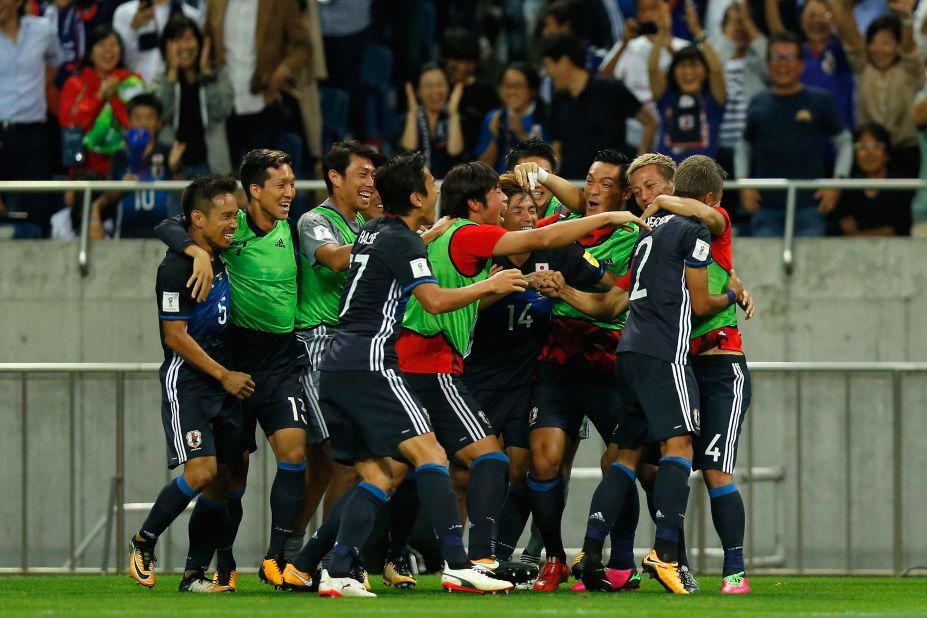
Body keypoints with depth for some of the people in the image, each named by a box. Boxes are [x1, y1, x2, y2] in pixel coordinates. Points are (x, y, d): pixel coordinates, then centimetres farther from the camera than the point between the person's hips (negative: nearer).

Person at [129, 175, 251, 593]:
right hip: (187, 382, -8)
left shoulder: (219, 260, 13)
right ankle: (144, 542, 3)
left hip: (223, 383, 8)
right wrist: (224, 375, -14)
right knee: (202, 470, -18)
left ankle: (195, 573, 6)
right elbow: (176, 336, -16)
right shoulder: (177, 267, -13)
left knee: (228, 479, 2)